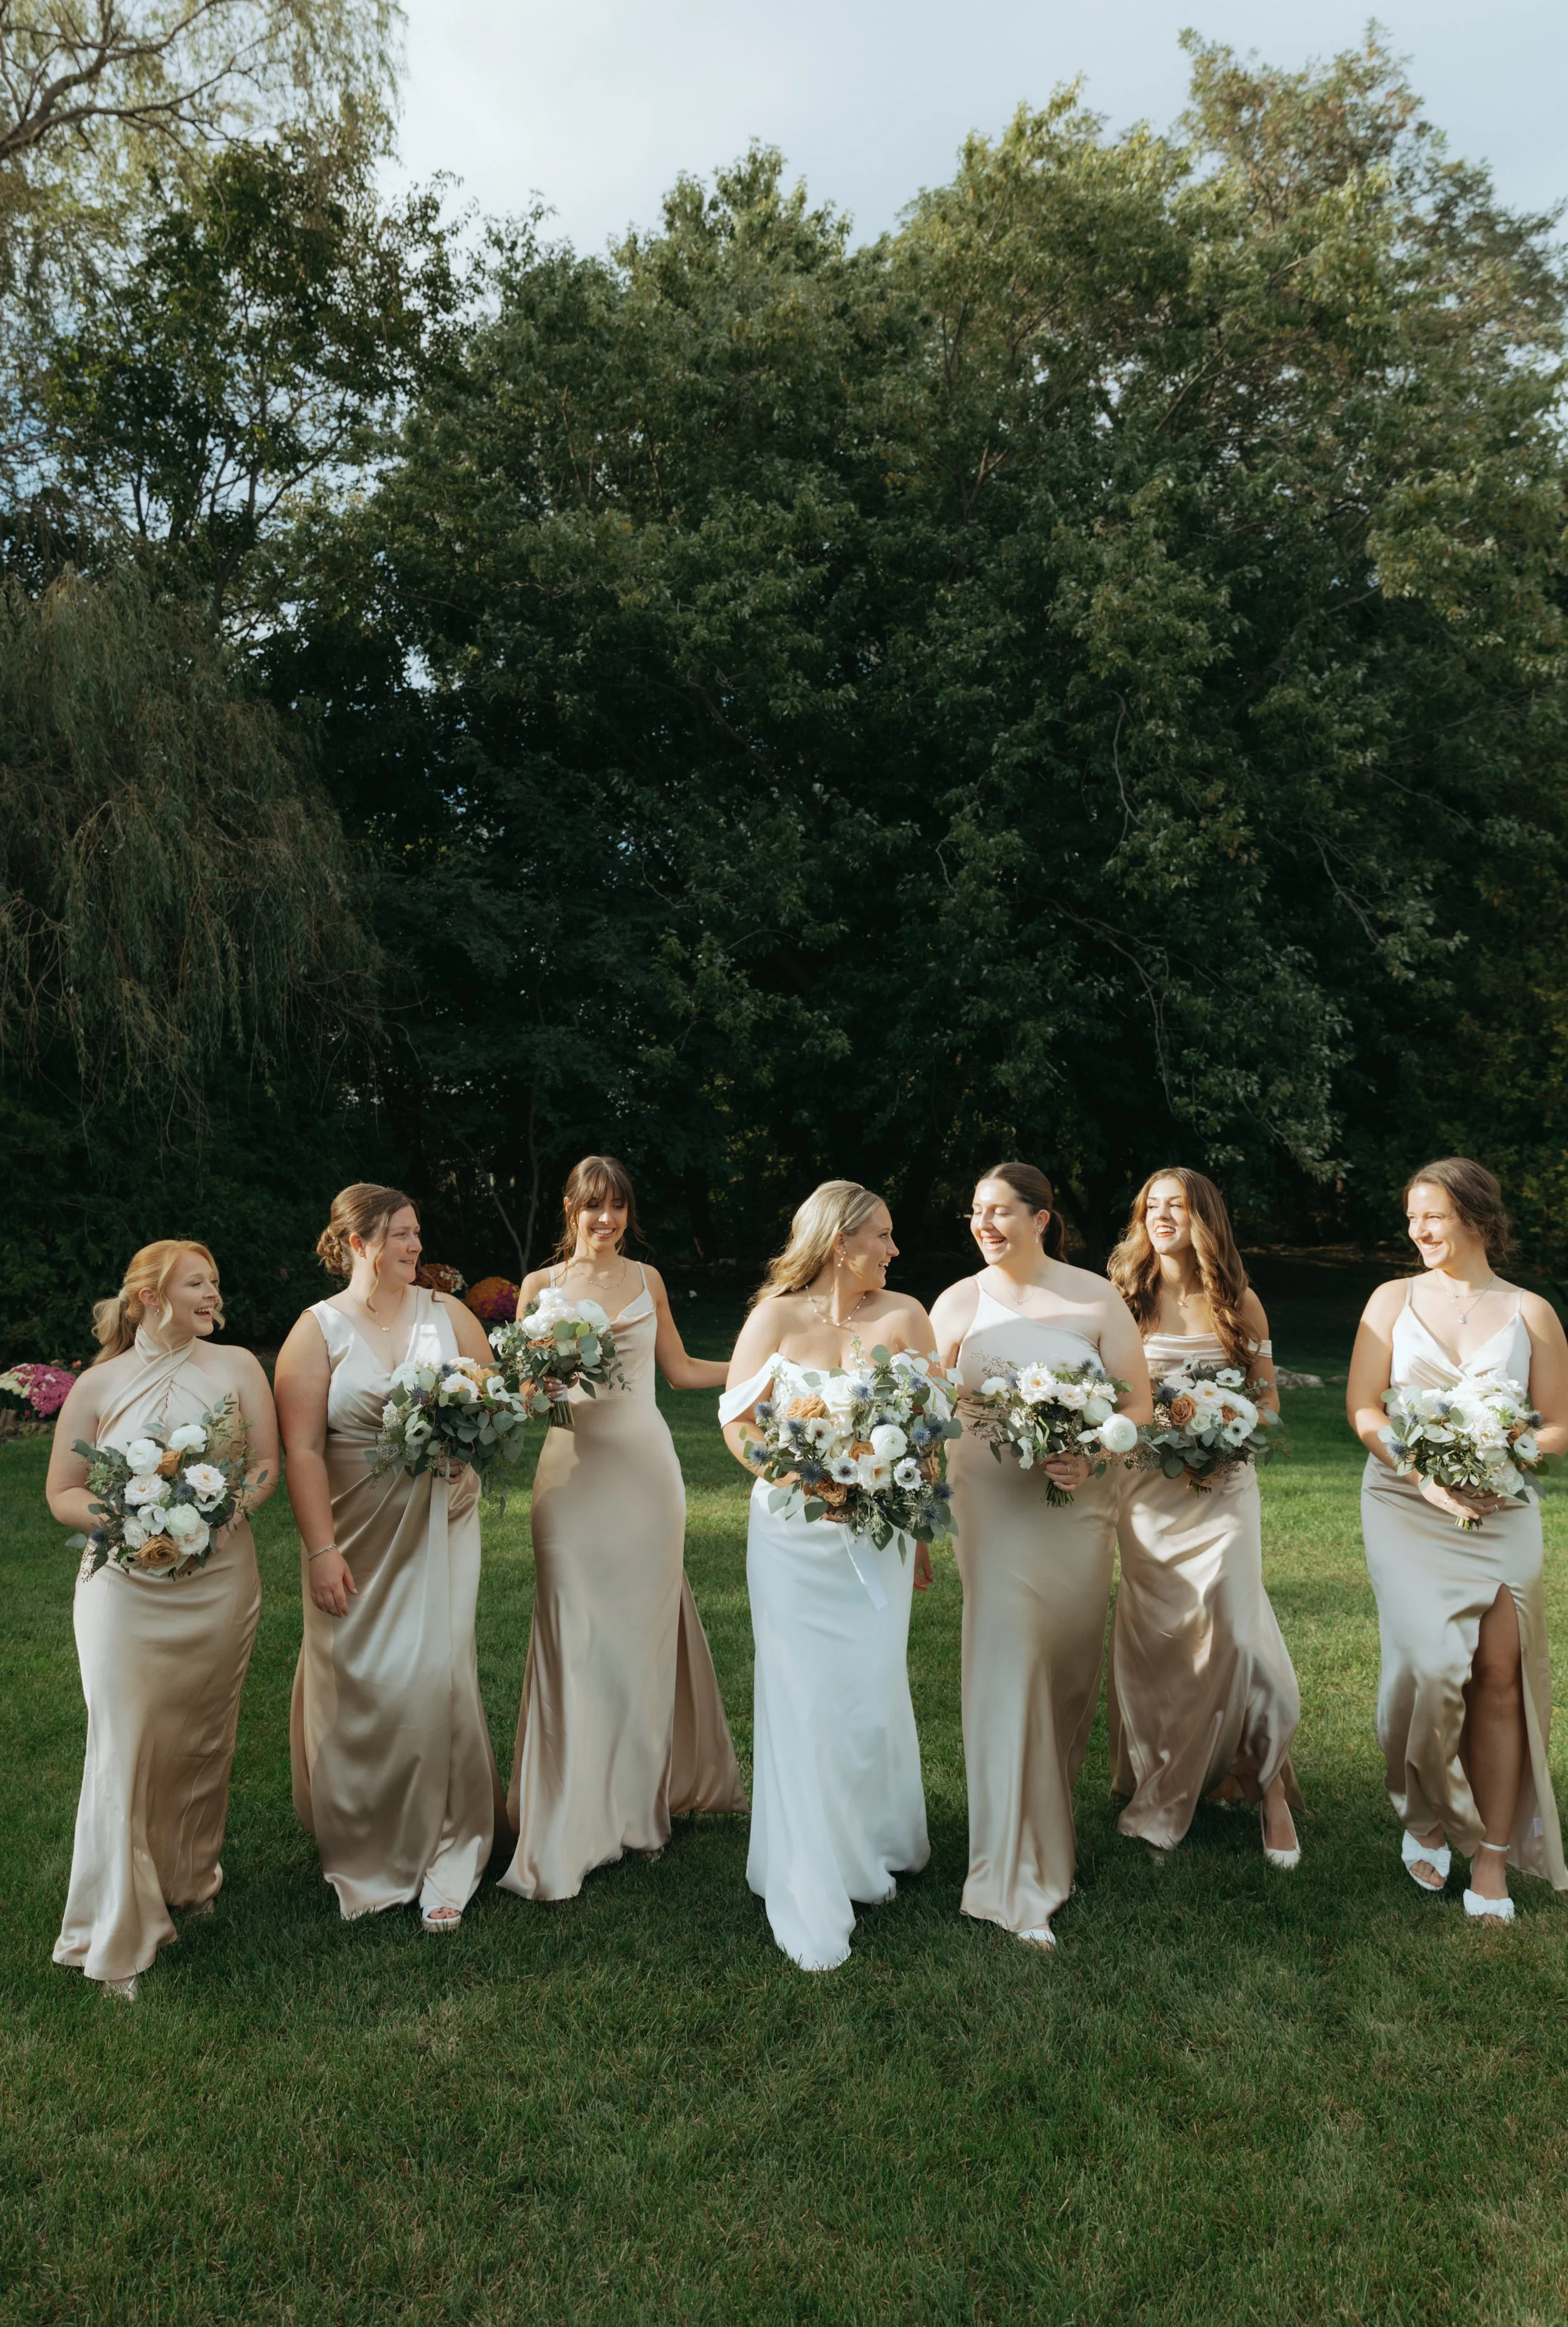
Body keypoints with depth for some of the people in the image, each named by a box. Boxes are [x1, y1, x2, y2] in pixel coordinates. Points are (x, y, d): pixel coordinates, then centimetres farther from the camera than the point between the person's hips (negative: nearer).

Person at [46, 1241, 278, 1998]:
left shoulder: (236, 1367, 2)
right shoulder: (100, 1385, -1)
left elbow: (267, 1466, 1)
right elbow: (62, 1493, 2)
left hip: (220, 1584, 2)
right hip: (126, 1588, -2)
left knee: (204, 1741, 13)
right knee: (125, 1749, -4)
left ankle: (190, 1882, 37)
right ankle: (118, 1936, 10)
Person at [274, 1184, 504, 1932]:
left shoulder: (447, 1313, 5)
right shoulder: (318, 1330, -3)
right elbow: (303, 1451, -8)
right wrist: (321, 1550, -14)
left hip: (440, 1527, 1)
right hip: (356, 1537, -1)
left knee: (436, 1680, 0)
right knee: (360, 1687, 6)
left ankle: (445, 1866, 15)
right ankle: (365, 1861, 27)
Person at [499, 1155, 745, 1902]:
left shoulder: (647, 1279, 8)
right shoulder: (541, 1286, 2)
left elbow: (681, 1369, 14)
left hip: (646, 1463, 2)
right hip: (575, 1467, -2)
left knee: (645, 1628, 10)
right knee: (577, 1636, -1)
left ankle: (642, 1793, 29)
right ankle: (574, 1819, 11)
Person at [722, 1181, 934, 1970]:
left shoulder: (903, 1317, -1)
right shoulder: (776, 1318, -3)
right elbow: (737, 1422, -2)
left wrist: (919, 1532, 3)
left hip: (879, 1533, 1)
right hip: (793, 1537, -1)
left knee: (873, 1693, 6)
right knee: (804, 1700, 3)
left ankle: (876, 1852, 33)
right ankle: (812, 1903, 17)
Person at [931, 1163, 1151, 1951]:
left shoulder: (1096, 1298, -1)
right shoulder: (958, 1304, -1)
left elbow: (1139, 1404, 0)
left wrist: (1092, 1456, -18)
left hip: (1078, 1508, 2)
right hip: (993, 1509, -1)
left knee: (1070, 1666, 14)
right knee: (1008, 1668, -6)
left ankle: (1051, 1814, 41)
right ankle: (1016, 1883, 5)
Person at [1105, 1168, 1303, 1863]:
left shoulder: (1238, 1302, 3)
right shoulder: (1126, 1297, 2)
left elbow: (1269, 1397, 9)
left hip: (1225, 1485, 0)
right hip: (1148, 1487, 1)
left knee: (1231, 1626, -10)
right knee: (1155, 1637, 5)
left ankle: (1268, 1785, 10)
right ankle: (1161, 1794, 24)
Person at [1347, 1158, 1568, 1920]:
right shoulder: (1394, 1299, 6)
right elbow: (1361, 1407, 1)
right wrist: (1425, 1473, -13)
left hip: (1500, 1512, 1)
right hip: (1407, 1506, 0)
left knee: (1499, 1677, -3)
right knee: (1432, 1662, -12)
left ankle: (1492, 1866, 9)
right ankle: (1426, 1820, 14)